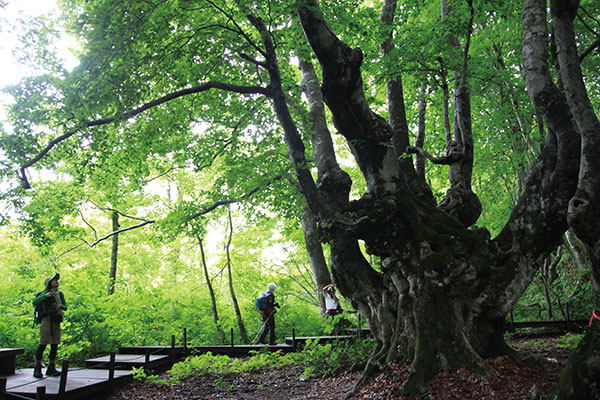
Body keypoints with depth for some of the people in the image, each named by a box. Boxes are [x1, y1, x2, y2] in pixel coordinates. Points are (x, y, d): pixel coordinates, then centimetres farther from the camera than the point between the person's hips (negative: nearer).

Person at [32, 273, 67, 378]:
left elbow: (65, 307, 21)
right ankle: (37, 369, -2)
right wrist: (45, 296, -27)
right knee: (43, 344, -8)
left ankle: (51, 368, 10)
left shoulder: (60, 294, 16)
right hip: (47, 321, -6)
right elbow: (34, 302, -14)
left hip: (56, 322, 6)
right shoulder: (45, 293, -1)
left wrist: (61, 306, -1)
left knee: (55, 345, 4)